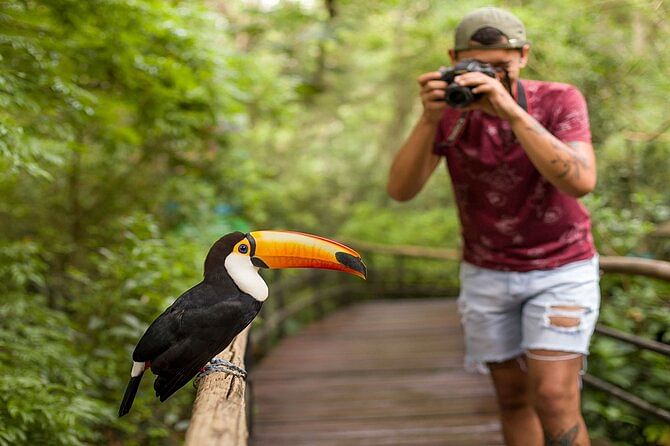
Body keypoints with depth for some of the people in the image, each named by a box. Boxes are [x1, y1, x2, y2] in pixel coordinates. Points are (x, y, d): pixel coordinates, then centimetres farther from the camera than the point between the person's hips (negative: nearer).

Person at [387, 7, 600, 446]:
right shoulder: (449, 108, -9)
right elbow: (401, 189, -19)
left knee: (553, 400, -13)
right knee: (513, 397, 11)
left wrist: (511, 112, -42)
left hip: (561, 270, -3)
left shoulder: (560, 100, -18)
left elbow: (581, 182, -34)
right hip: (486, 274, 3)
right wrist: (429, 118, -35)